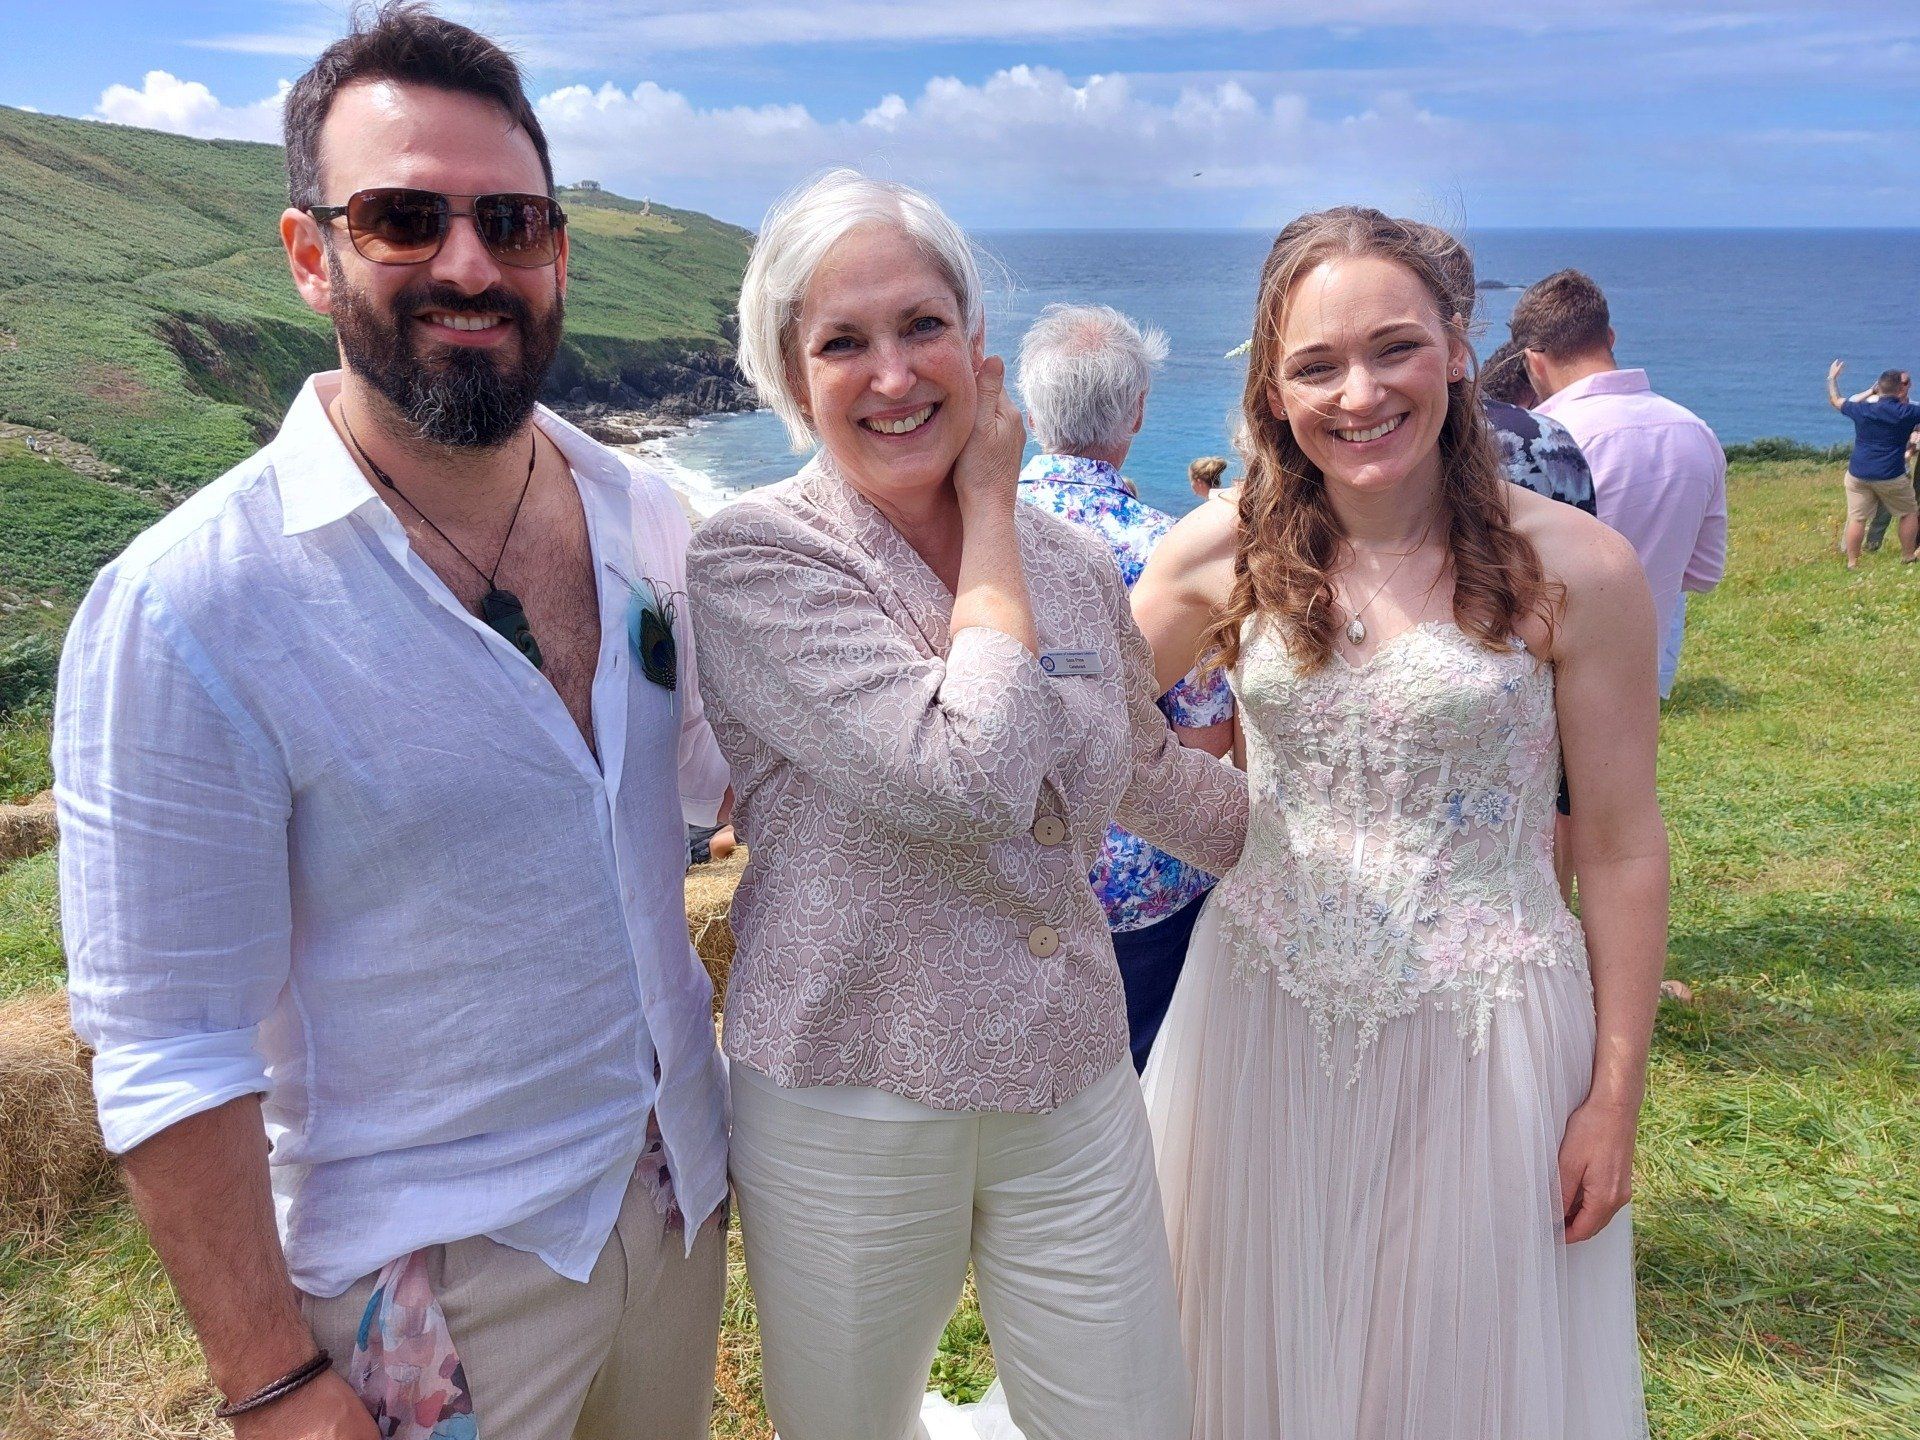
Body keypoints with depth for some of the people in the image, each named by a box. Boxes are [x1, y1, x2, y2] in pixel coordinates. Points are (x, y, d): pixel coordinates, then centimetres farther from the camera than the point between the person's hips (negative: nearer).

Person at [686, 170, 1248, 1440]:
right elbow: (967, 777, -28)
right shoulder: (753, 560, -15)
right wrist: (989, 508, -15)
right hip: (845, 1111, -3)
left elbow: (1152, 773, 18)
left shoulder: (1075, 564, 1)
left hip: (1077, 1093, 4)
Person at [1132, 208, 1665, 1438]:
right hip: (1265, 1023, 2)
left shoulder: (1576, 568, -12)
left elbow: (1623, 846, -5)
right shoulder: (1228, 555, -5)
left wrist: (1616, 1095, -3)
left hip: (1478, 1039, -2)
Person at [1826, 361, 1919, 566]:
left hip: (1857, 475, 3)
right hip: (1891, 477, -3)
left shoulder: (1861, 409, 0)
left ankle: (1852, 562, 6)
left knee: (1857, 518, 5)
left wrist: (1832, 378, 31)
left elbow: (1835, 400, 17)